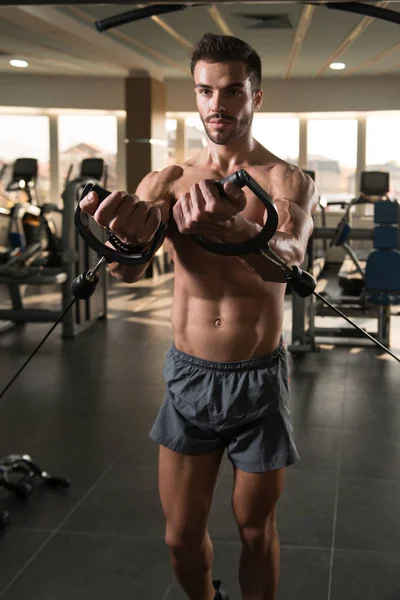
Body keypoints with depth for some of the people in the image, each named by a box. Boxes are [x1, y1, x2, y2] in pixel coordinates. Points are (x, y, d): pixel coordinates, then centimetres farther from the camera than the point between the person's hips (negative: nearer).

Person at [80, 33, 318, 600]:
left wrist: (232, 229, -52)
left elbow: (288, 256, -29)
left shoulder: (288, 181, -6)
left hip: (259, 381, -2)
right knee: (181, 536, 12)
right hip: (189, 376, 2)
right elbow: (128, 270, -17)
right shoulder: (167, 182, 1)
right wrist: (126, 235, -42)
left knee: (256, 530, 13)